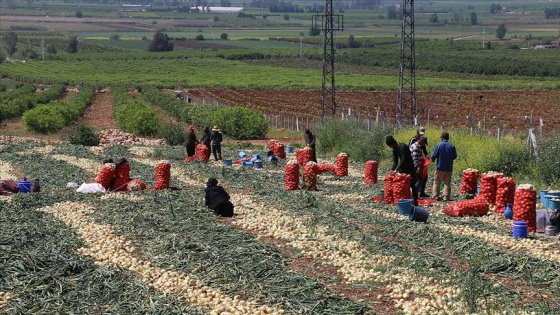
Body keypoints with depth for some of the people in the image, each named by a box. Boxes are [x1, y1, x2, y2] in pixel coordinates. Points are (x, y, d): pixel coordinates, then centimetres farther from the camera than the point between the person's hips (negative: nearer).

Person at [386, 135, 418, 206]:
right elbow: (395, 162, 5)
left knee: (412, 184, -5)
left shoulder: (403, 147, -21)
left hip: (409, 168, -8)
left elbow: (403, 160, -26)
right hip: (402, 168, 8)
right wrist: (391, 170, -10)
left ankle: (415, 201, 1)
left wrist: (396, 170, -30)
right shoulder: (394, 150, 4)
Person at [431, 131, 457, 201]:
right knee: (447, 183, 8)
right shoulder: (452, 146, -5)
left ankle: (435, 196, 12)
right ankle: (446, 196, 3)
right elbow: (455, 156, 3)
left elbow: (433, 156, -9)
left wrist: (433, 160, 13)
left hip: (440, 167, -2)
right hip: (449, 168, 2)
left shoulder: (438, 145, -12)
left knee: (436, 182, 11)